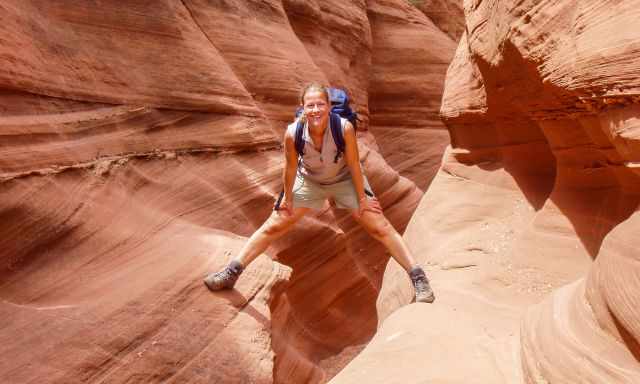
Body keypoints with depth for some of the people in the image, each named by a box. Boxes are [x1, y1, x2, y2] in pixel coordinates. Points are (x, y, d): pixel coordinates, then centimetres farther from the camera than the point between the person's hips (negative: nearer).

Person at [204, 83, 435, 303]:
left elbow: (354, 165, -20)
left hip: (344, 180, -1)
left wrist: (362, 199, -11)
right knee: (274, 226, 2)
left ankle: (417, 276, 6)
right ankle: (232, 272, 14)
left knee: (380, 227, -7)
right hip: (309, 181, 1)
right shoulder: (292, 133, -29)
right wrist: (288, 199, -1)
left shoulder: (344, 128, -32)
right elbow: (290, 168, -13)